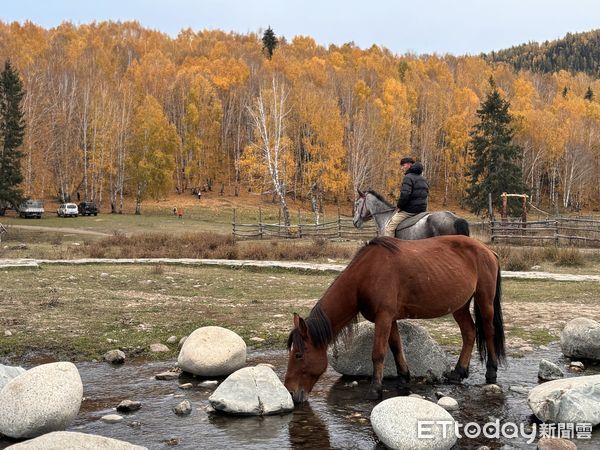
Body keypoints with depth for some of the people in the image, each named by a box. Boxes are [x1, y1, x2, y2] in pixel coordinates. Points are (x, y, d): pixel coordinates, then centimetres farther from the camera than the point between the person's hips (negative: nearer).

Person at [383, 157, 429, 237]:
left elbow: (405, 194, -25)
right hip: (422, 209, 10)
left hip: (409, 210, -10)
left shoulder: (408, 177, -13)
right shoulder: (423, 179, 17)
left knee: (388, 228, -10)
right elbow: (426, 193, 24)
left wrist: (399, 206, -12)